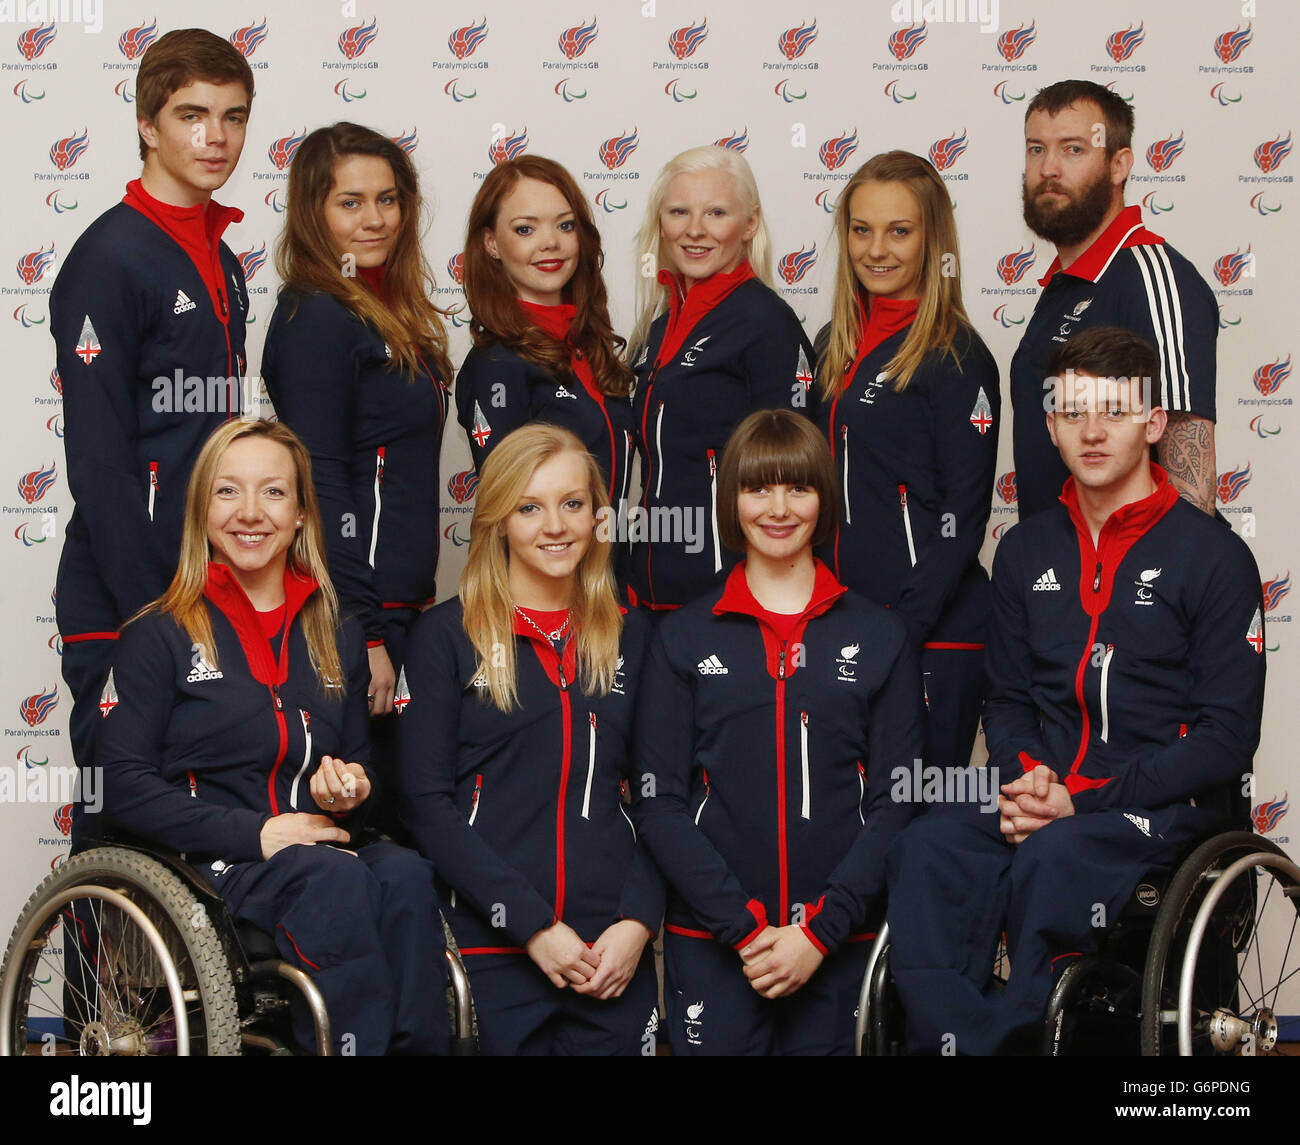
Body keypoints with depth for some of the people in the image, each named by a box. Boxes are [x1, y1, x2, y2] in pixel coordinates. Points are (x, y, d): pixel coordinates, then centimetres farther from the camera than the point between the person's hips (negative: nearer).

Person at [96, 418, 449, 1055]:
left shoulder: (338, 638, 20)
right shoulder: (159, 635, 5)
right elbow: (125, 786, -4)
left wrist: (347, 791, 1)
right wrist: (253, 833, -14)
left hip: (320, 847, 4)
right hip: (204, 865, -4)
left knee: (406, 875, -31)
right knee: (338, 881, -35)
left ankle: (418, 1045, -30)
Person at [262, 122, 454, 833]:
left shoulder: (388, 314, 16)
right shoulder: (317, 317, -11)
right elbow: (320, 483, -17)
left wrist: (414, 599, 16)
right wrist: (363, 633, -19)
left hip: (397, 605, 9)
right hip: (355, 612, -9)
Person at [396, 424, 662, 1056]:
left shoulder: (629, 636, 11)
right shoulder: (446, 635, 1)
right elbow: (426, 802, -5)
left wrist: (638, 920, -5)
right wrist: (532, 925, -12)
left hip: (615, 956, 3)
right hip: (491, 952, -3)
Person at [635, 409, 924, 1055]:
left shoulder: (880, 638, 7)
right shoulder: (683, 638, 5)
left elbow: (897, 802, 2)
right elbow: (659, 803, 0)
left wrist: (821, 929, -10)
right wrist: (744, 928, -11)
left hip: (838, 946, 1)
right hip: (709, 944, 0)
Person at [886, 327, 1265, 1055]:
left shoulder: (1214, 556, -1)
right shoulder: (1028, 551, 16)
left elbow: (1227, 736, -6)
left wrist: (1085, 801, -13)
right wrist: (1023, 776, -4)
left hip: (1164, 805, -4)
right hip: (1044, 797, 4)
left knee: (1051, 858, -36)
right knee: (928, 849, -27)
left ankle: (1008, 1032, -22)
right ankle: (953, 1040, -29)